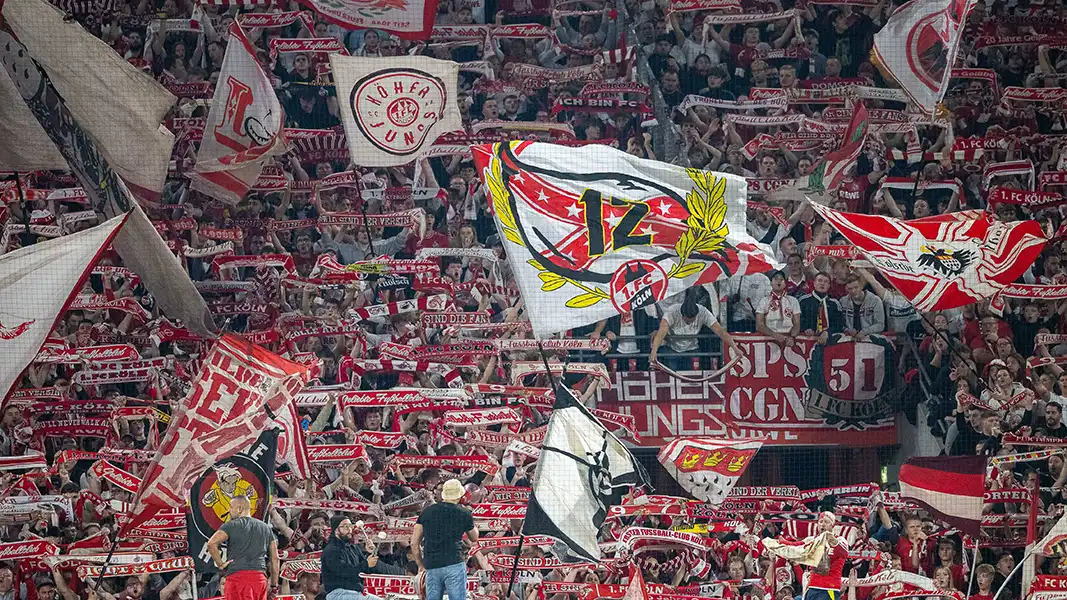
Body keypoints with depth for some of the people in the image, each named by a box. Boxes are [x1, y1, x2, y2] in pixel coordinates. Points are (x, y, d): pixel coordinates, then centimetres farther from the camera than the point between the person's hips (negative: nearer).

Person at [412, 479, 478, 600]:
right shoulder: (464, 514, 3)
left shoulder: (427, 512, 10)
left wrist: (421, 565, 19)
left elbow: (414, 543, 9)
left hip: (431, 567, 3)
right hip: (454, 564, -3)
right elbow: (474, 538, 22)